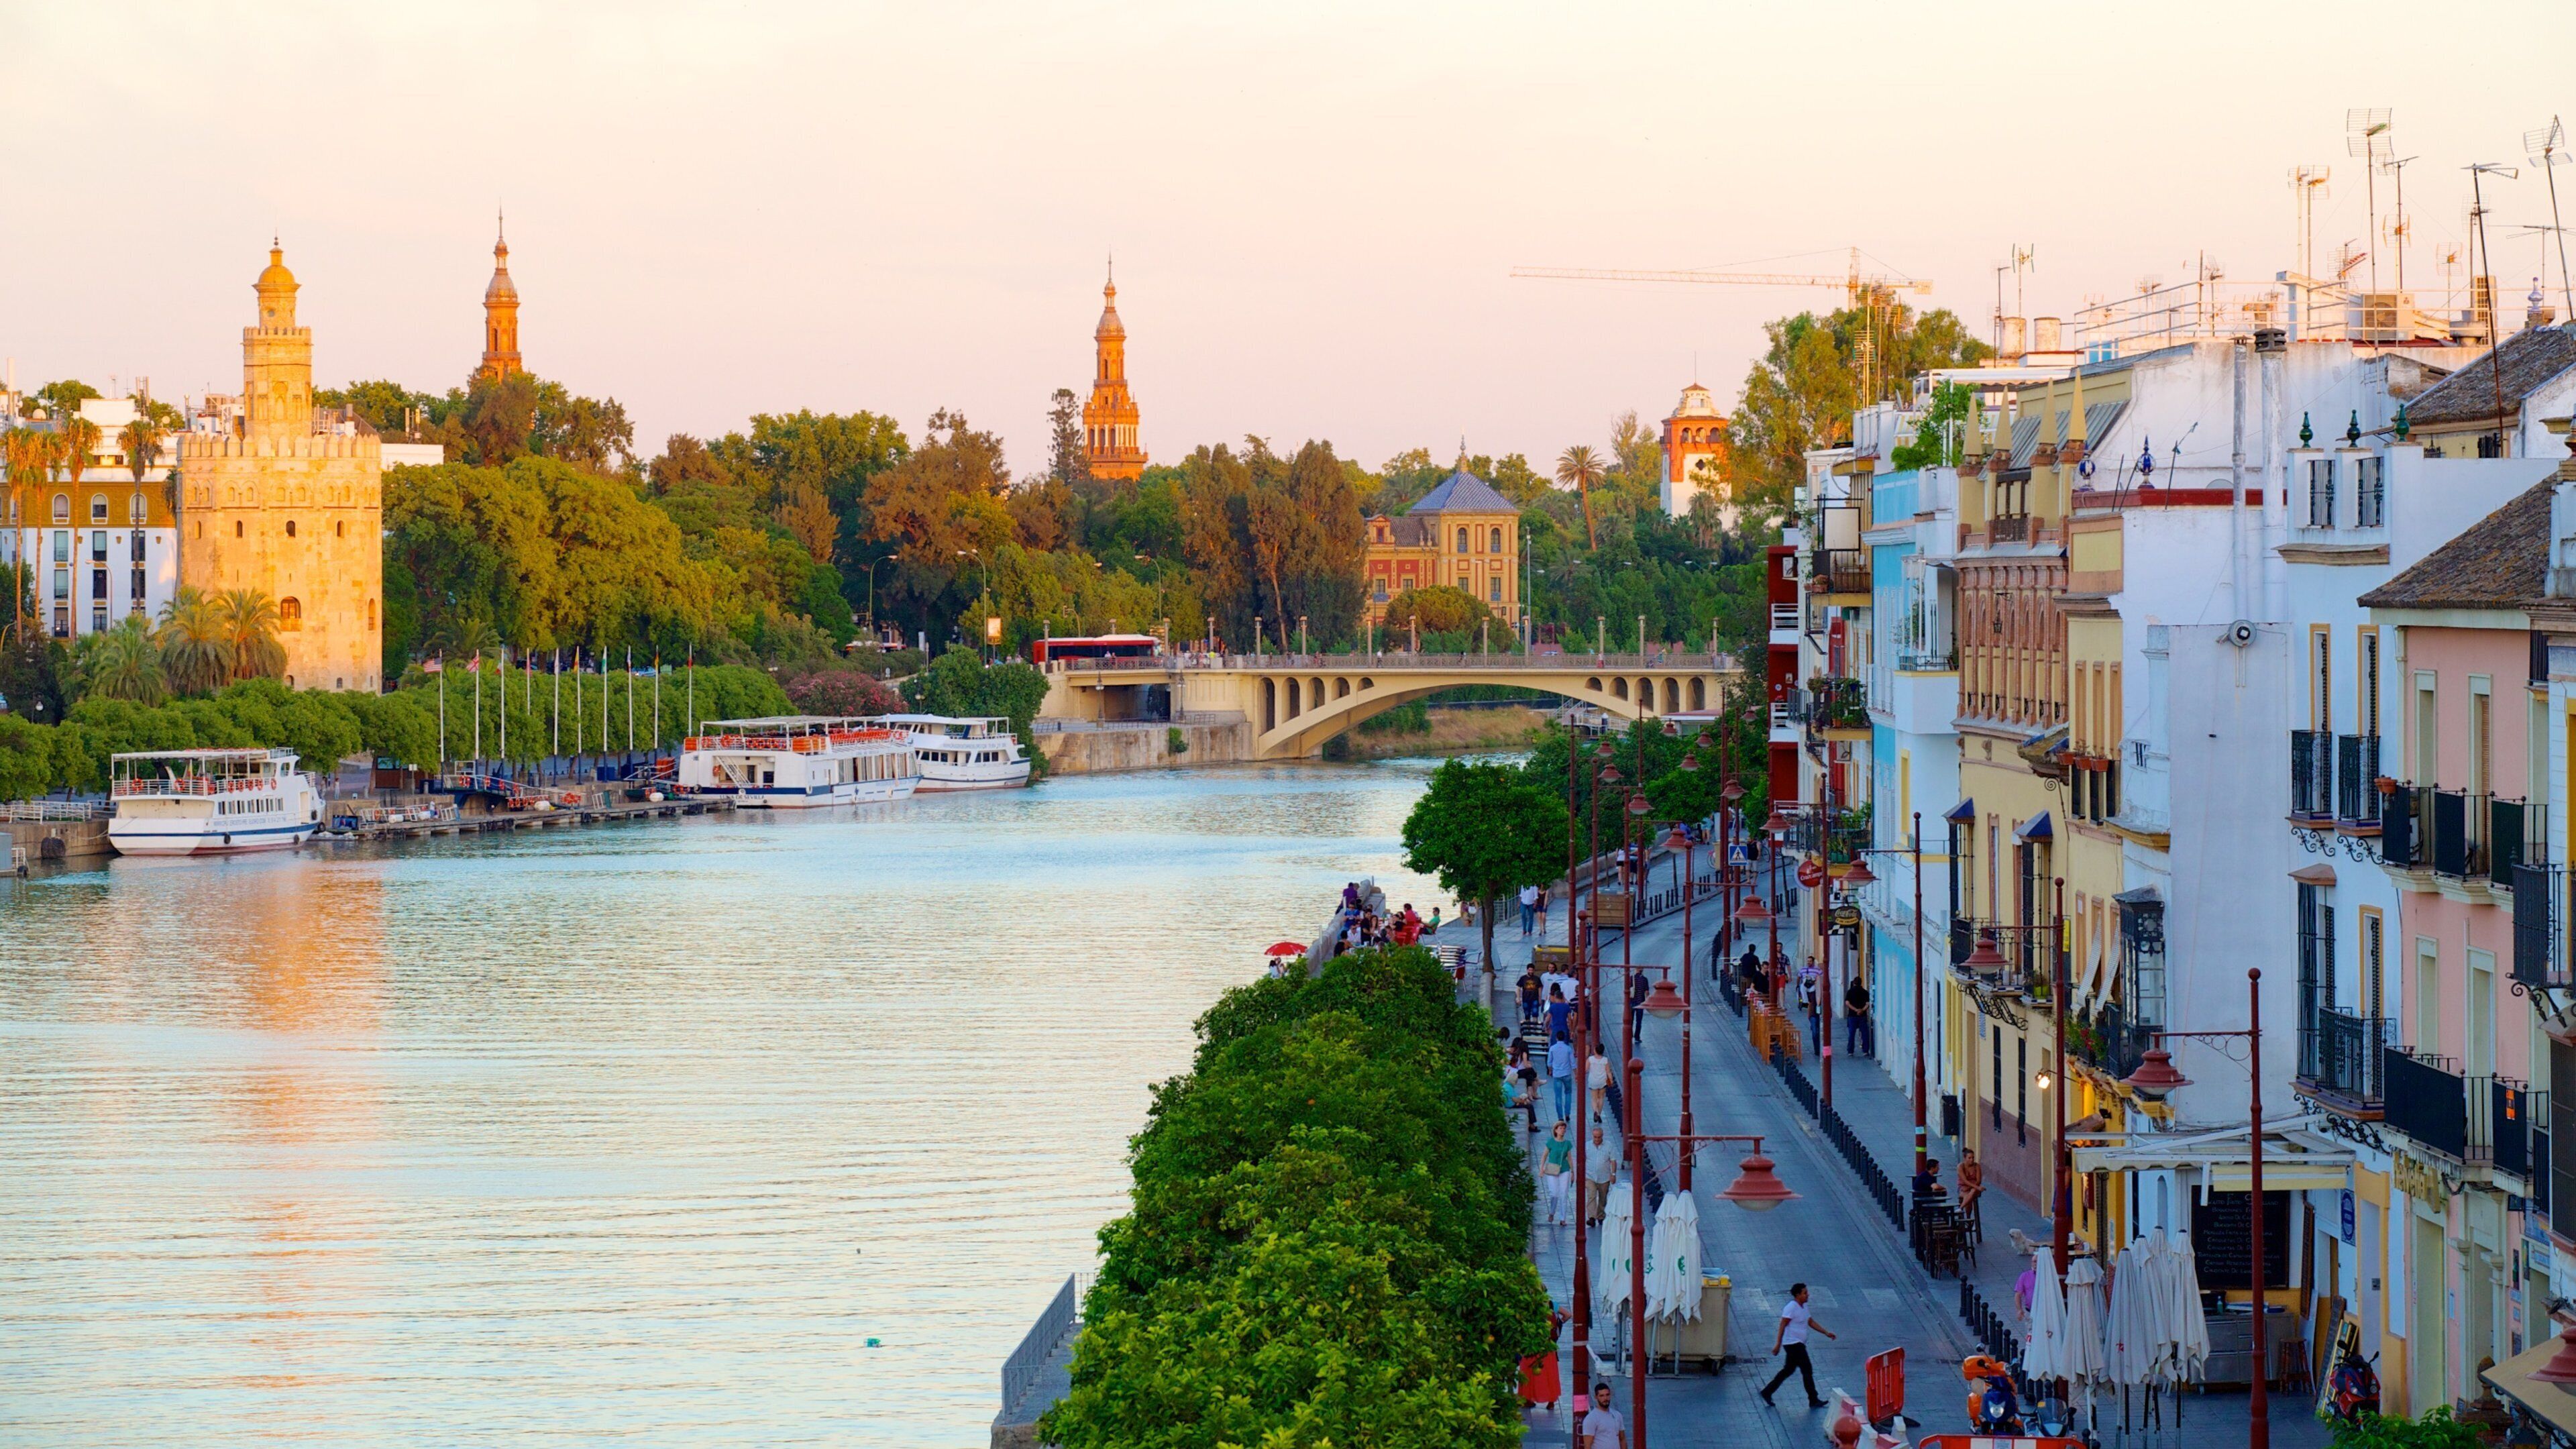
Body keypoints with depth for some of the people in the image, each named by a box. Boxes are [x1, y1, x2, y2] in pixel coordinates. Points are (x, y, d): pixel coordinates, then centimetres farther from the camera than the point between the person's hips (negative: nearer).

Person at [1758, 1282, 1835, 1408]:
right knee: (1807, 1370, -7)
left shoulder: (1803, 1307, 14)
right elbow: (1782, 1326, -18)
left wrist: (1826, 1333, 12)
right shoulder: (1791, 1308, -15)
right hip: (1793, 1344, -10)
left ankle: (1767, 1392, 21)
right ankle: (1814, 1400, -3)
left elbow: (1811, 1323, 20)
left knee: (1789, 1370, 15)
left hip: (1798, 1344, 10)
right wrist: (1778, 1344, -22)